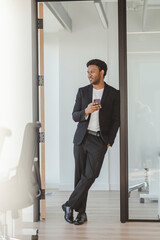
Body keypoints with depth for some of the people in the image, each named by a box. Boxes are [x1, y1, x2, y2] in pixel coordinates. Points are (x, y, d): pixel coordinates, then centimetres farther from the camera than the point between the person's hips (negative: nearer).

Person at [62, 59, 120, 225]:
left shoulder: (113, 94, 2)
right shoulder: (83, 91, 9)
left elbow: (116, 120, 4)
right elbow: (74, 116, 7)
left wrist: (109, 141, -3)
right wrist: (86, 111, -15)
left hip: (99, 140, -2)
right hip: (81, 138, 3)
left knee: (90, 175, -12)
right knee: (79, 175, 4)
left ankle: (69, 205, 0)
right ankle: (81, 212, 13)